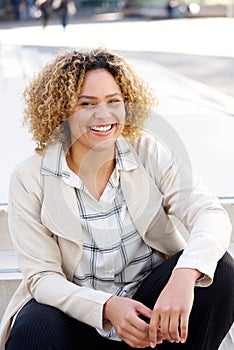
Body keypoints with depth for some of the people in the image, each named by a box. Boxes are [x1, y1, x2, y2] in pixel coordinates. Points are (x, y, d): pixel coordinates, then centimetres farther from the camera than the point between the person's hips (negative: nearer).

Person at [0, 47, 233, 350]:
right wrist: (107, 307, -30)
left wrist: (184, 277, -41)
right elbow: (42, 276, -11)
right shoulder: (30, 179, -9)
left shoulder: (150, 152, -6)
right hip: (78, 311, -3)